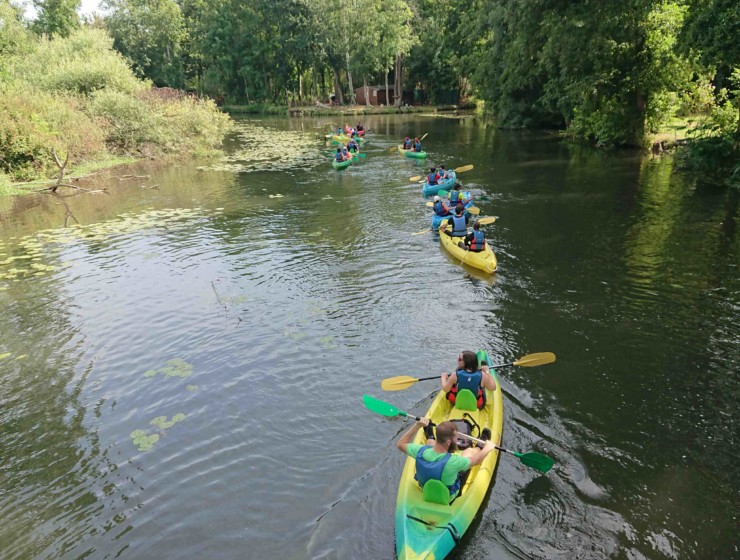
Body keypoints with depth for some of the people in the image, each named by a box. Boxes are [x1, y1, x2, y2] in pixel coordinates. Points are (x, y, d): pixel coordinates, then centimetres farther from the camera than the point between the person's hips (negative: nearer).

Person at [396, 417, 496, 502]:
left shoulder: (421, 451, -33)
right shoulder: (452, 462, -42)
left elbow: (400, 444, -12)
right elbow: (477, 460, -22)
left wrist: (417, 425, -10)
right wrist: (487, 448, -3)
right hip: (449, 496, -3)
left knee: (430, 441, 18)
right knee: (470, 451, 10)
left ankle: (430, 436, 54)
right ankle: (482, 445, 44)